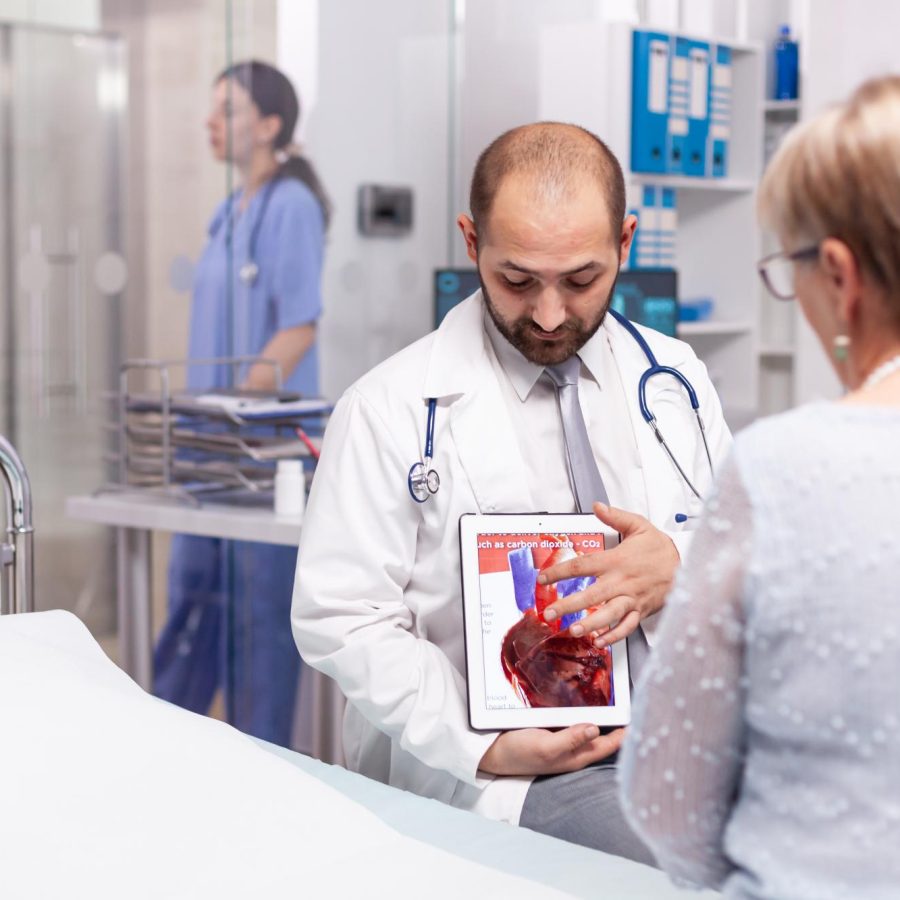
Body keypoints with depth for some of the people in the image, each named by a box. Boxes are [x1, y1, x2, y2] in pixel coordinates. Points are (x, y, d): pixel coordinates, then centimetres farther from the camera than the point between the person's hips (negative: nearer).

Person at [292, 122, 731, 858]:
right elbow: (342, 619, -6)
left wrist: (685, 568, -10)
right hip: (509, 770, -5)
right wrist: (482, 750, -17)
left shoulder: (676, 379, 11)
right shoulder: (392, 409, -3)